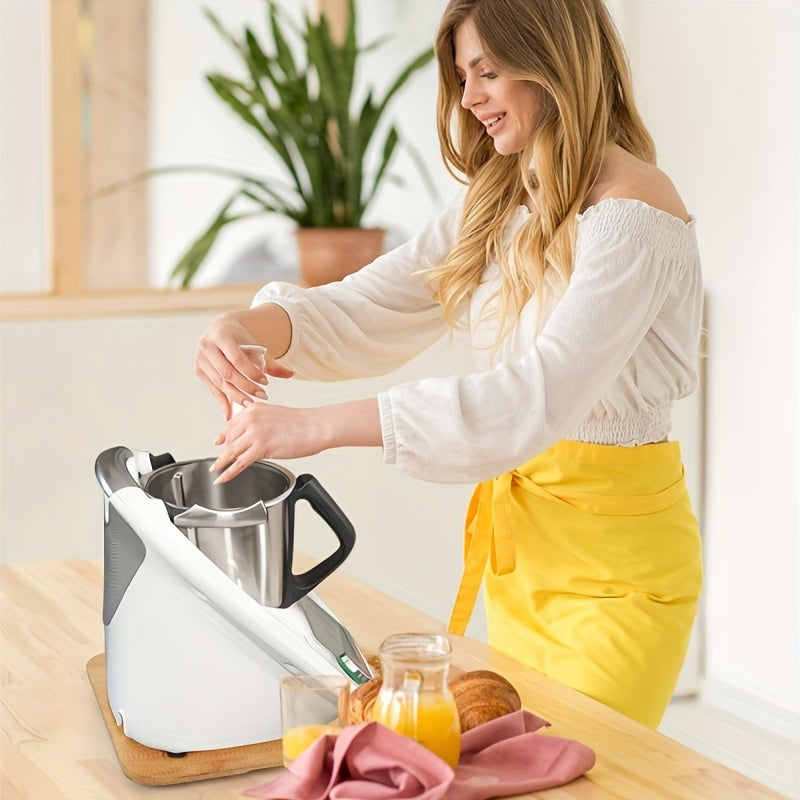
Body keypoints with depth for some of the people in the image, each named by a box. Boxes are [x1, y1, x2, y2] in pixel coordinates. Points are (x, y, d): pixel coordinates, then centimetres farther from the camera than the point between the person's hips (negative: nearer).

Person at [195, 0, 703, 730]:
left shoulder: (633, 216, -20)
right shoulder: (496, 201, 7)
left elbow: (540, 397, -31)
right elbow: (370, 308, 4)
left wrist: (321, 427, -36)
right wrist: (250, 329, -18)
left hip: (614, 549, -8)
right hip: (519, 535, 8)